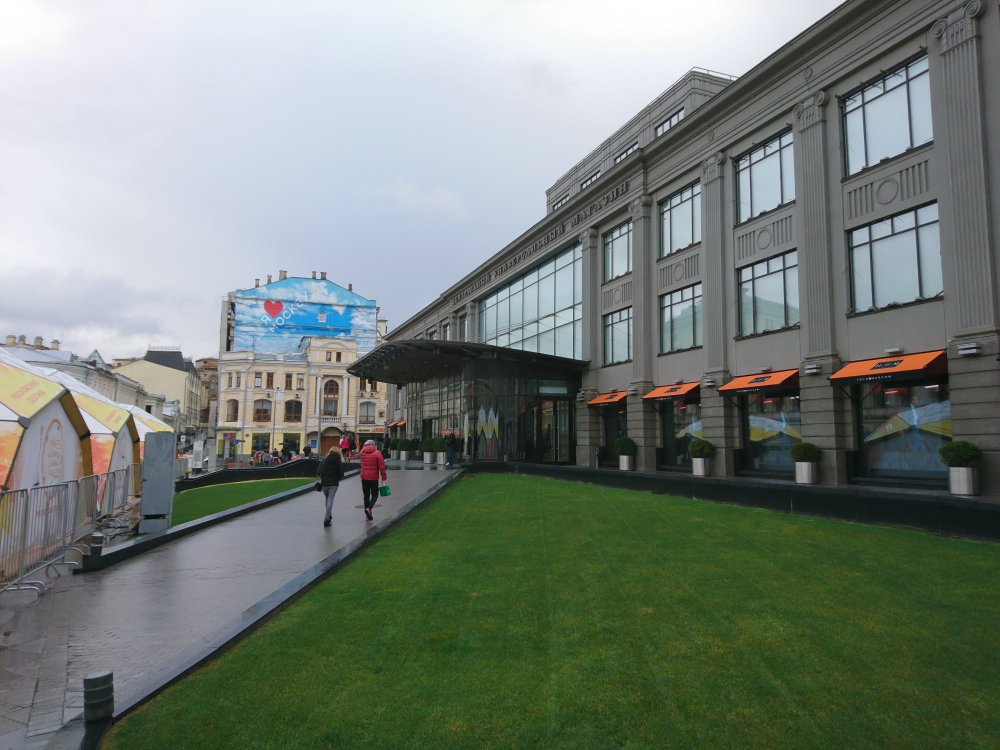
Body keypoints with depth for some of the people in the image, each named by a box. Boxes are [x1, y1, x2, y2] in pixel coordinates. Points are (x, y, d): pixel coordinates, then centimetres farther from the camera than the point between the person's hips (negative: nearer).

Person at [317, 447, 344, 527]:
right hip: (334, 484, -2)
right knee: (330, 500, 0)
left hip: (324, 484, 2)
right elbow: (341, 475, -6)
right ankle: (327, 519, -7)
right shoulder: (339, 462, -2)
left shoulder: (323, 461, 2)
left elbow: (318, 473, -4)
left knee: (327, 499, 20)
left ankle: (328, 517, 28)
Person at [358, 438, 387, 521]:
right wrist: (383, 478, -4)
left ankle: (367, 514, 13)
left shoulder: (362, 453, 3)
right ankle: (369, 508, -18)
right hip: (374, 478, -4)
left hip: (364, 477, 4)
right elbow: (382, 467, -10)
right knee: (374, 495, 7)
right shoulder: (377, 453, -8)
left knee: (366, 495, 12)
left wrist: (365, 446, 24)